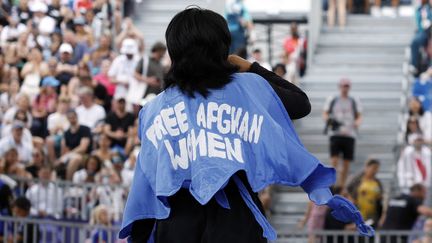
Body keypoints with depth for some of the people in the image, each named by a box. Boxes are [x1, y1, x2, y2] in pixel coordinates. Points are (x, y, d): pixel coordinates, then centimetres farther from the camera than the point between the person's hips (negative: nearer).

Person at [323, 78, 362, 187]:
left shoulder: (354, 102, 13)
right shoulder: (332, 100, 11)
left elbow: (359, 117, 12)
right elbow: (325, 114, 11)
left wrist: (357, 123, -11)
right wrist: (328, 120, -12)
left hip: (349, 134, 1)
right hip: (335, 134, -1)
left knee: (346, 163, 0)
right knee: (334, 160, -14)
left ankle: (341, 186, 8)